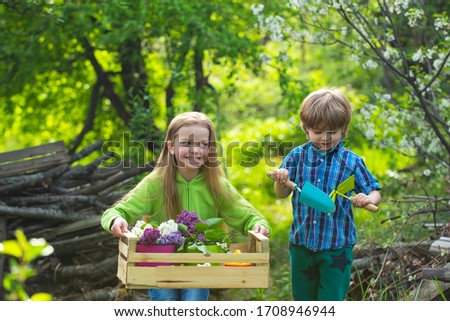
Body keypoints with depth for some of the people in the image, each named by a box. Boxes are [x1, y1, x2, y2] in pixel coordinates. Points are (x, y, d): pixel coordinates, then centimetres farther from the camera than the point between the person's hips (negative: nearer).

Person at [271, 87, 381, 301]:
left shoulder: (351, 162, -6)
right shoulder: (297, 156, 0)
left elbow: (375, 193, -2)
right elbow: (281, 194, 2)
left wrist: (368, 199, -25)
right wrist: (281, 181, -21)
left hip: (337, 246, -3)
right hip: (301, 243, 3)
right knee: (303, 298, 17)